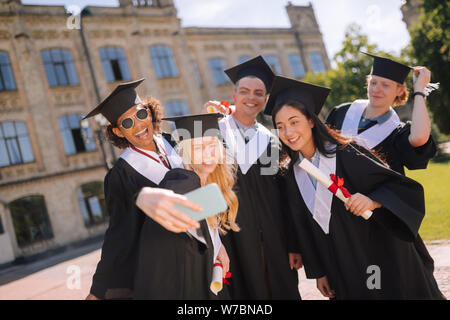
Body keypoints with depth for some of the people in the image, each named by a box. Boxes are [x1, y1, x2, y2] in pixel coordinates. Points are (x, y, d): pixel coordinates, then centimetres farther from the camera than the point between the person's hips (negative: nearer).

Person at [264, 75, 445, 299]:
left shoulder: (345, 156, -16)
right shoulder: (292, 175, 0)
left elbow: (406, 188, -15)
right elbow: (304, 228, 8)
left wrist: (373, 201, -33)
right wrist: (318, 272, 9)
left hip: (383, 262, -4)